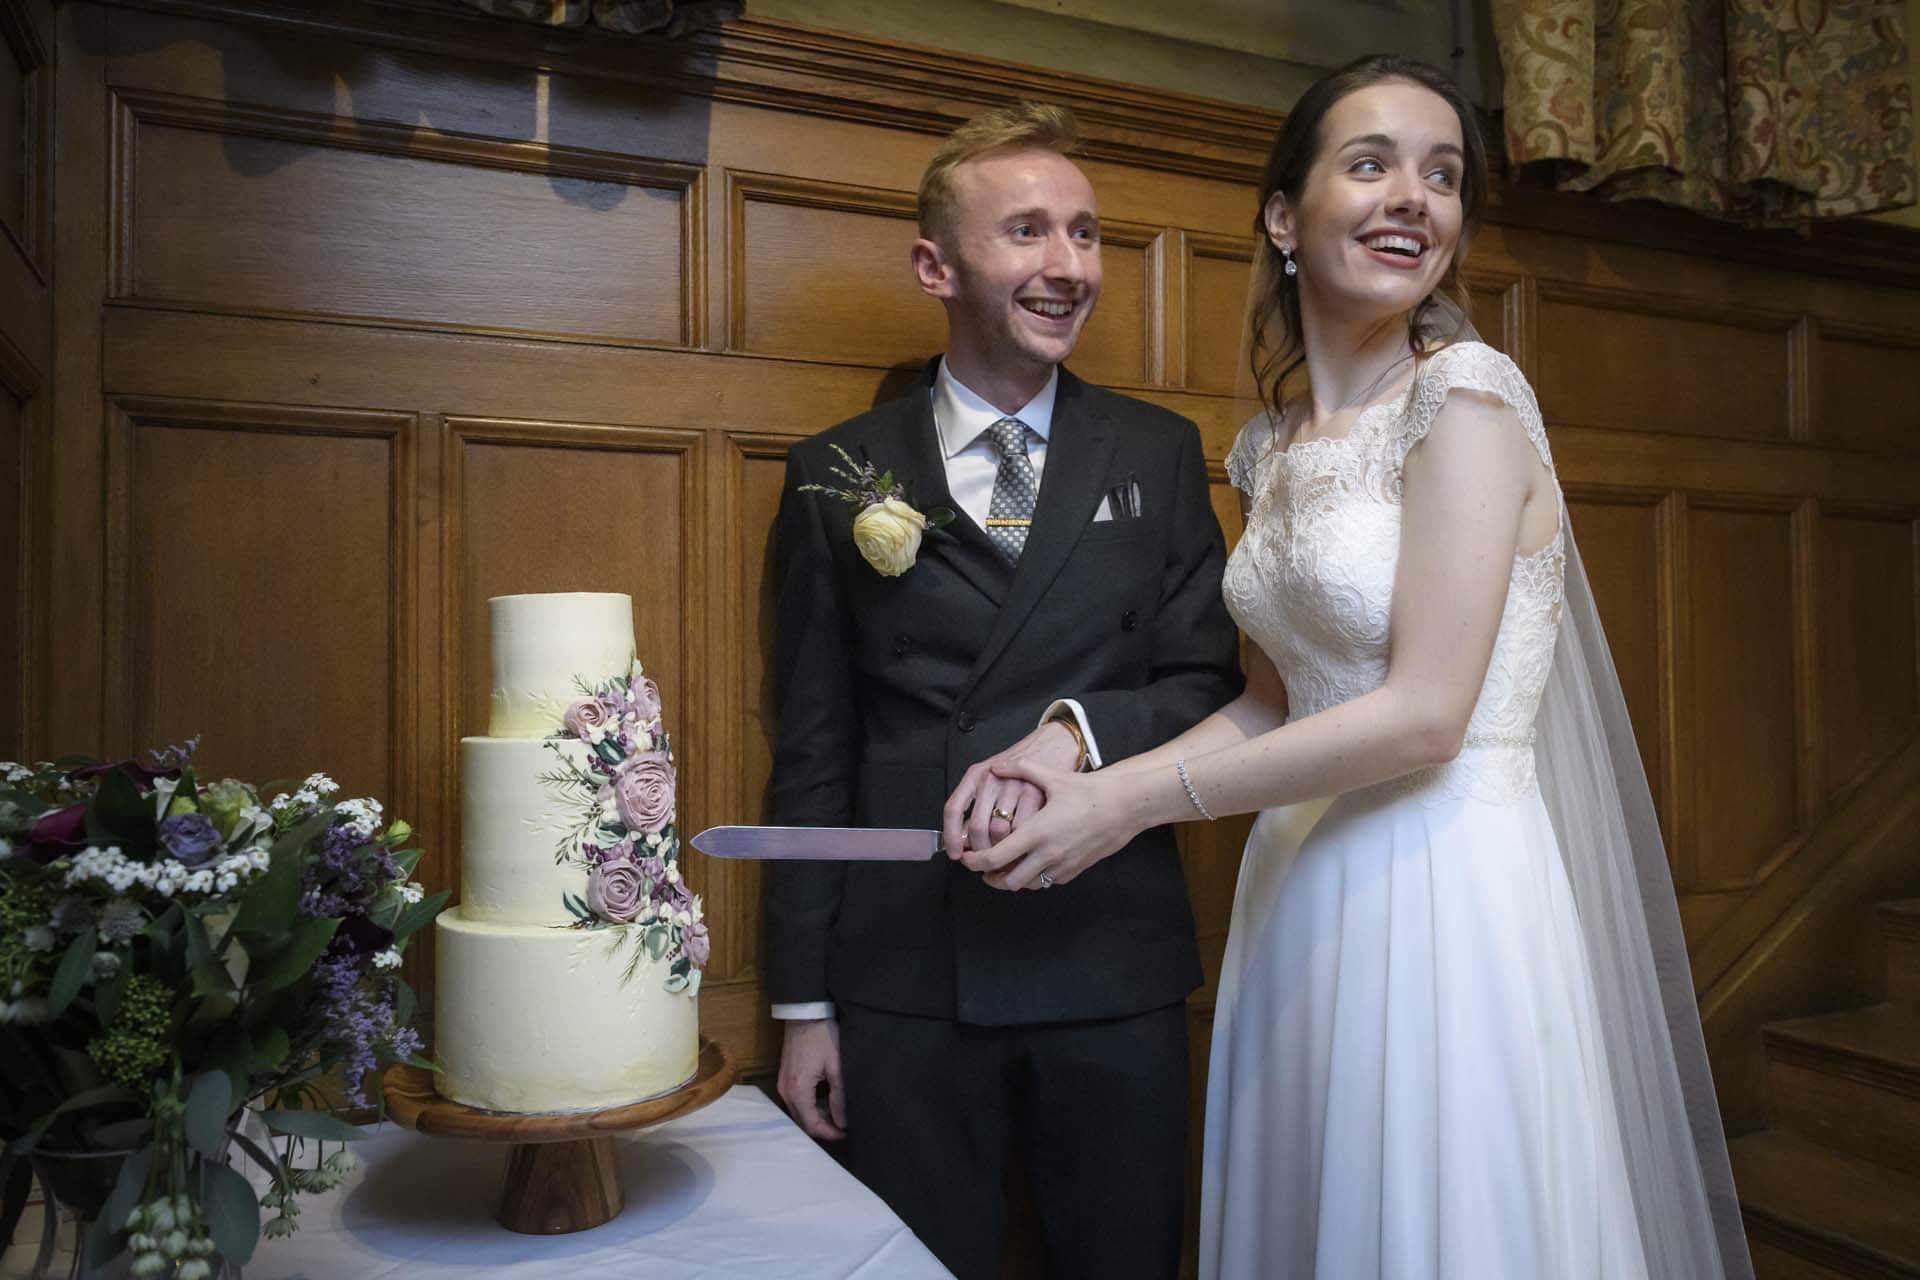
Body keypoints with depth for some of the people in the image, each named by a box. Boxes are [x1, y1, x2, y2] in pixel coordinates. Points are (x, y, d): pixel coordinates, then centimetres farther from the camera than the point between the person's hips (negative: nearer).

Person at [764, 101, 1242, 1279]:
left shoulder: (1159, 453, 4)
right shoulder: (837, 473, 1)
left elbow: (1209, 686, 2)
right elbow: (812, 750, 2)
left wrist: (1077, 730, -19)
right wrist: (803, 1002, 2)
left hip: (1113, 966, 1)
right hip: (903, 978, 0)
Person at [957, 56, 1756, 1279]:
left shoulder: (1468, 393, -12)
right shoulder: (1270, 445, 9)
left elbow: (1424, 716, -19)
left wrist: (1135, 800, -16)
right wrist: (1080, 770, -3)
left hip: (1445, 897, -6)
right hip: (1300, 896, 6)